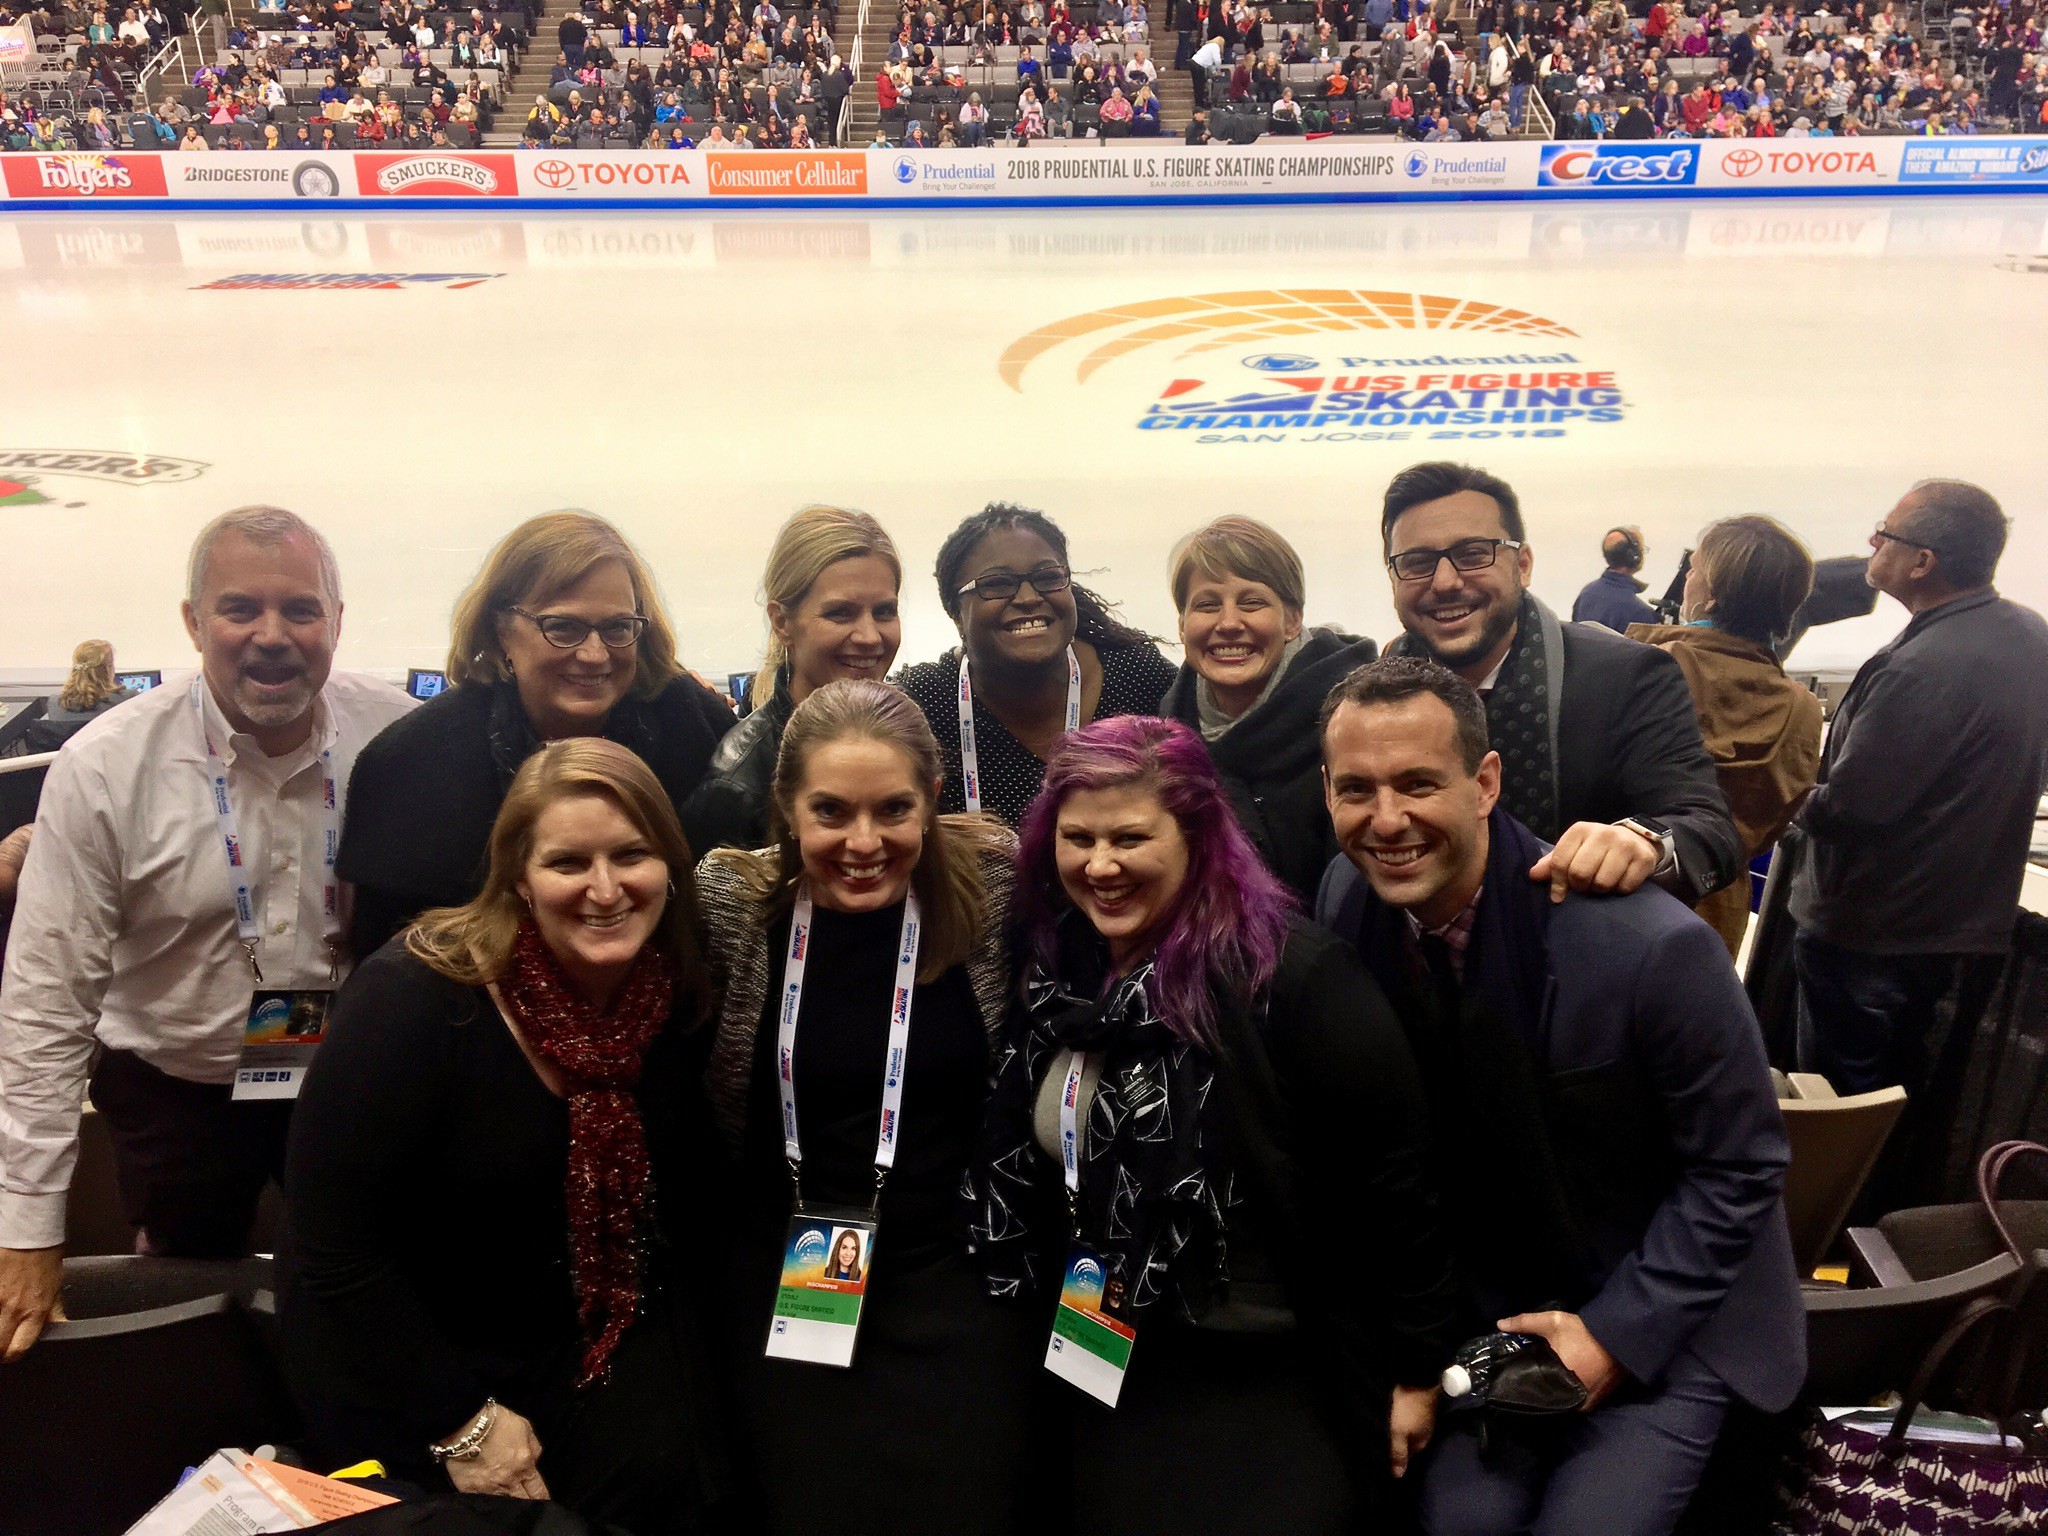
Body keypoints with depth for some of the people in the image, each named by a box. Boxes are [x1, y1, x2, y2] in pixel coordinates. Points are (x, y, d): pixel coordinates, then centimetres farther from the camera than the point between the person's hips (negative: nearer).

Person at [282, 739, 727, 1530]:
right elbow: (335, 1246, -21)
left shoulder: (682, 994, -11)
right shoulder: (413, 997, -24)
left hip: (596, 1334, 3)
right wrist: (461, 1421, -18)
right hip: (409, 1353, -3)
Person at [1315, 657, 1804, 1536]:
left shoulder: (1649, 946, -30)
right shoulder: (1344, 906, -14)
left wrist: (1619, 1333, -15)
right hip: (1497, 1309, 4)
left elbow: (1738, 1167, -15)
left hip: (1668, 1314, -3)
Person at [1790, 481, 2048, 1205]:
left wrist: (1799, 799, -6)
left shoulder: (1921, 669, -29)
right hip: (1964, 921, 9)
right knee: (1903, 1087, 23)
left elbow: (1842, 810, -28)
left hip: (1869, 931, -9)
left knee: (1838, 1098, 6)